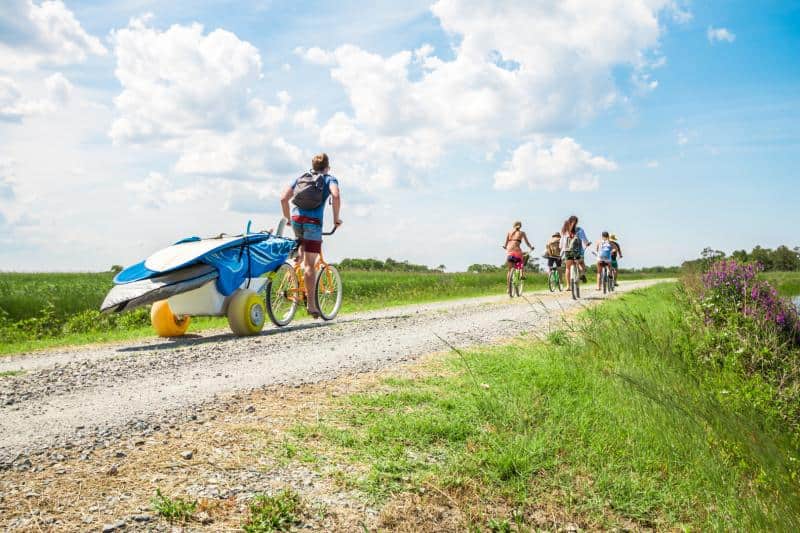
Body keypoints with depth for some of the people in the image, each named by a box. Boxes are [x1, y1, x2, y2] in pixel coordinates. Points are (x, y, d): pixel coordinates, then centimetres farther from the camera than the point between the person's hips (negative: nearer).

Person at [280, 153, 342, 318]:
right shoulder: (330, 179, 11)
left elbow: (283, 198, 10)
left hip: (296, 218, 4)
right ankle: (311, 304, -4)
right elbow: (336, 196, -11)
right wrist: (336, 218, -1)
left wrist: (288, 218, 20)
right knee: (310, 264, -3)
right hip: (313, 221, -4)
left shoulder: (300, 178, 21)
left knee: (303, 247, 35)